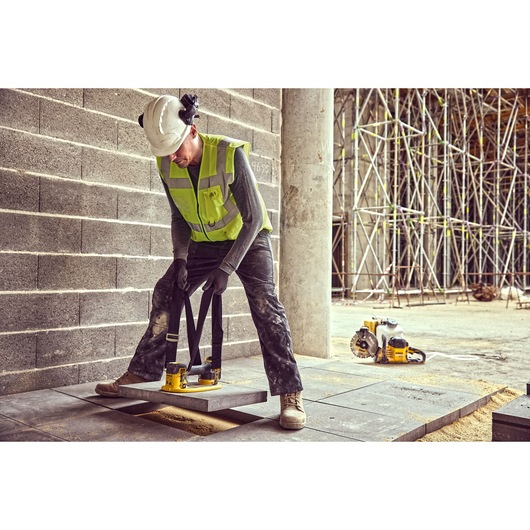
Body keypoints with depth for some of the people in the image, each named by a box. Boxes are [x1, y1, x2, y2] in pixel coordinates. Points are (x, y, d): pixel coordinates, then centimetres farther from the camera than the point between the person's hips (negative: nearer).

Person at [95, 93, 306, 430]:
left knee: (265, 303, -23)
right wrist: (180, 258, -13)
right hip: (204, 243, 5)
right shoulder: (166, 166, -12)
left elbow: (254, 217, -25)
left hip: (248, 238, -5)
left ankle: (290, 395, -21)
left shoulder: (231, 154, -28)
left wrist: (226, 268, -28)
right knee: (165, 294, -1)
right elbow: (179, 218, 2)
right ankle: (142, 373, 12)